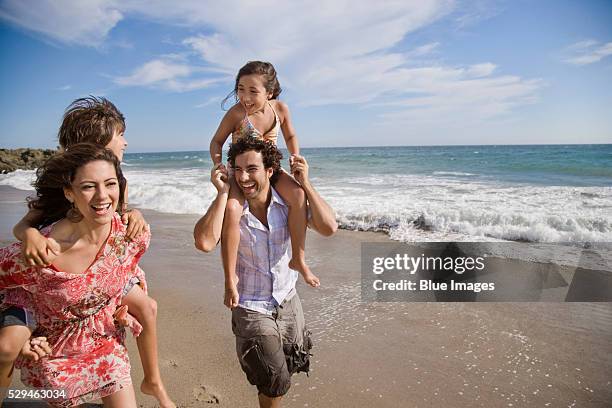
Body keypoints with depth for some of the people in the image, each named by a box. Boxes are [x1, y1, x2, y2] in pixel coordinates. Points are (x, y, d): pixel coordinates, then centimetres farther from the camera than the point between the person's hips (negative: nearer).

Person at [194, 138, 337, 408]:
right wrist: (222, 192, -30)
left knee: (295, 364, 23)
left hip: (288, 300, 4)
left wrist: (305, 183, -21)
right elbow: (204, 243, -36)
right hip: (251, 308, -4)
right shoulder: (229, 208, -18)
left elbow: (328, 228, -21)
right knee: (275, 382, 3)